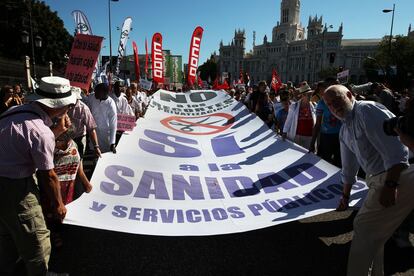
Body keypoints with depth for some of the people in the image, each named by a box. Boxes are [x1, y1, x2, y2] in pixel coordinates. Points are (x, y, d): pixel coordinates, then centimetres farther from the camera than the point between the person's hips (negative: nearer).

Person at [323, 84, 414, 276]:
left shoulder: (367, 110, -11)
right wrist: (346, 196, 33)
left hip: (398, 177, -9)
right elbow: (349, 167, 26)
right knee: (373, 234, 17)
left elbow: (395, 149, -20)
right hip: (380, 180, 9)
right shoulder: (344, 131, 16)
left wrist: (390, 185, -24)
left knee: (364, 227, -3)